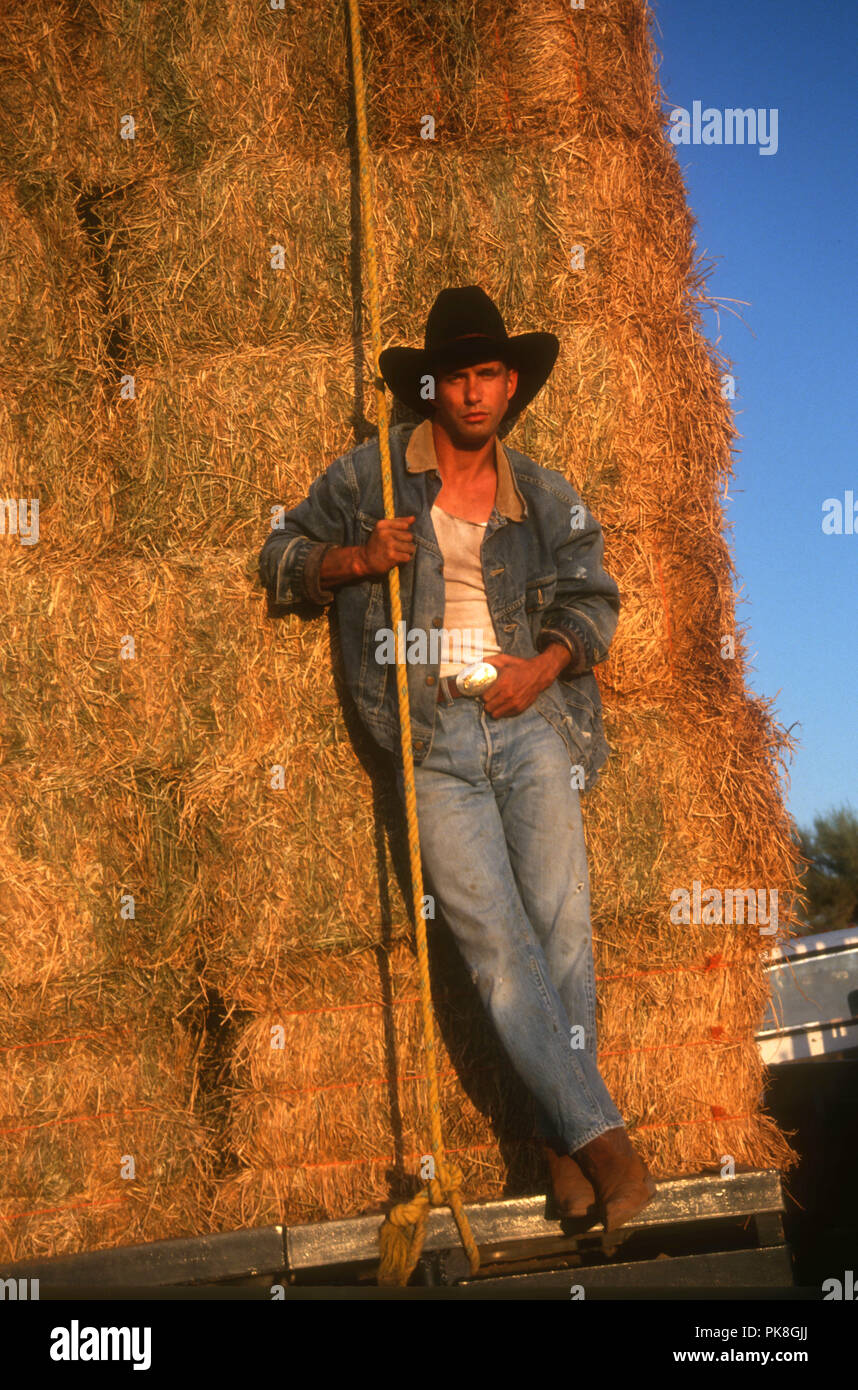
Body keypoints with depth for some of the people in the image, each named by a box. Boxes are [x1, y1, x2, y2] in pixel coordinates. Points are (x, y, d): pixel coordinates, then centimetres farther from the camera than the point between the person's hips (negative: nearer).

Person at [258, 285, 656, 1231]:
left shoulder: (544, 499, 15)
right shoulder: (370, 475, 10)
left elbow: (593, 597, 14)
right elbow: (282, 557, 15)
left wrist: (547, 663, -4)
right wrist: (354, 559, -4)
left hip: (531, 722, 2)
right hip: (431, 744, -1)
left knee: (563, 928, -8)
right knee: (497, 946, -10)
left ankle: (563, 1144, 5)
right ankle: (599, 1133, -5)